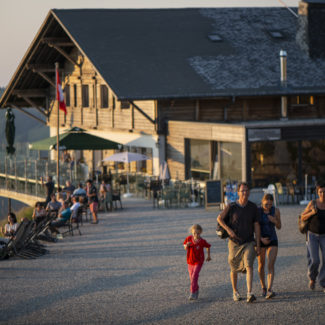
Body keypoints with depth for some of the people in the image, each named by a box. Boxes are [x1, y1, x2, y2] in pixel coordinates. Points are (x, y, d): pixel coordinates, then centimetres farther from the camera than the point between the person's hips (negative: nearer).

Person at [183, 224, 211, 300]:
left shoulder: (202, 241, -15)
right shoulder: (189, 239, -8)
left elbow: (208, 246, 5)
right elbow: (185, 248, 2)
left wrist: (208, 256, 10)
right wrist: (187, 245, -20)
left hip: (198, 262, -4)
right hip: (190, 261, 4)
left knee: (194, 276, -18)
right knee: (192, 277, 13)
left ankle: (192, 293, -18)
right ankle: (196, 290, 36)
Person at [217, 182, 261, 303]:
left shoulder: (253, 207, -3)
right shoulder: (231, 207, -8)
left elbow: (256, 226, 1)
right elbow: (219, 218, 2)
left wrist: (258, 244, -1)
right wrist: (228, 230, -12)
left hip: (248, 243, 0)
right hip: (234, 243, 0)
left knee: (249, 266, -18)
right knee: (234, 269, 11)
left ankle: (249, 294, -26)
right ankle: (235, 292, 33)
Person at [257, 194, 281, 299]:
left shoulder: (276, 211, -5)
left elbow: (279, 227, 3)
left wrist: (275, 221, -18)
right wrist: (261, 239, -19)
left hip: (272, 241, 0)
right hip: (260, 240, 0)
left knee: (271, 265, -13)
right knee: (261, 265, 11)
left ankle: (269, 290, -22)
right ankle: (263, 287, 32)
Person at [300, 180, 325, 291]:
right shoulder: (312, 203, -8)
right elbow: (303, 217, -1)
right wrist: (312, 213, -19)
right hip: (312, 235, -1)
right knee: (314, 260, -10)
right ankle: (312, 278, 21)